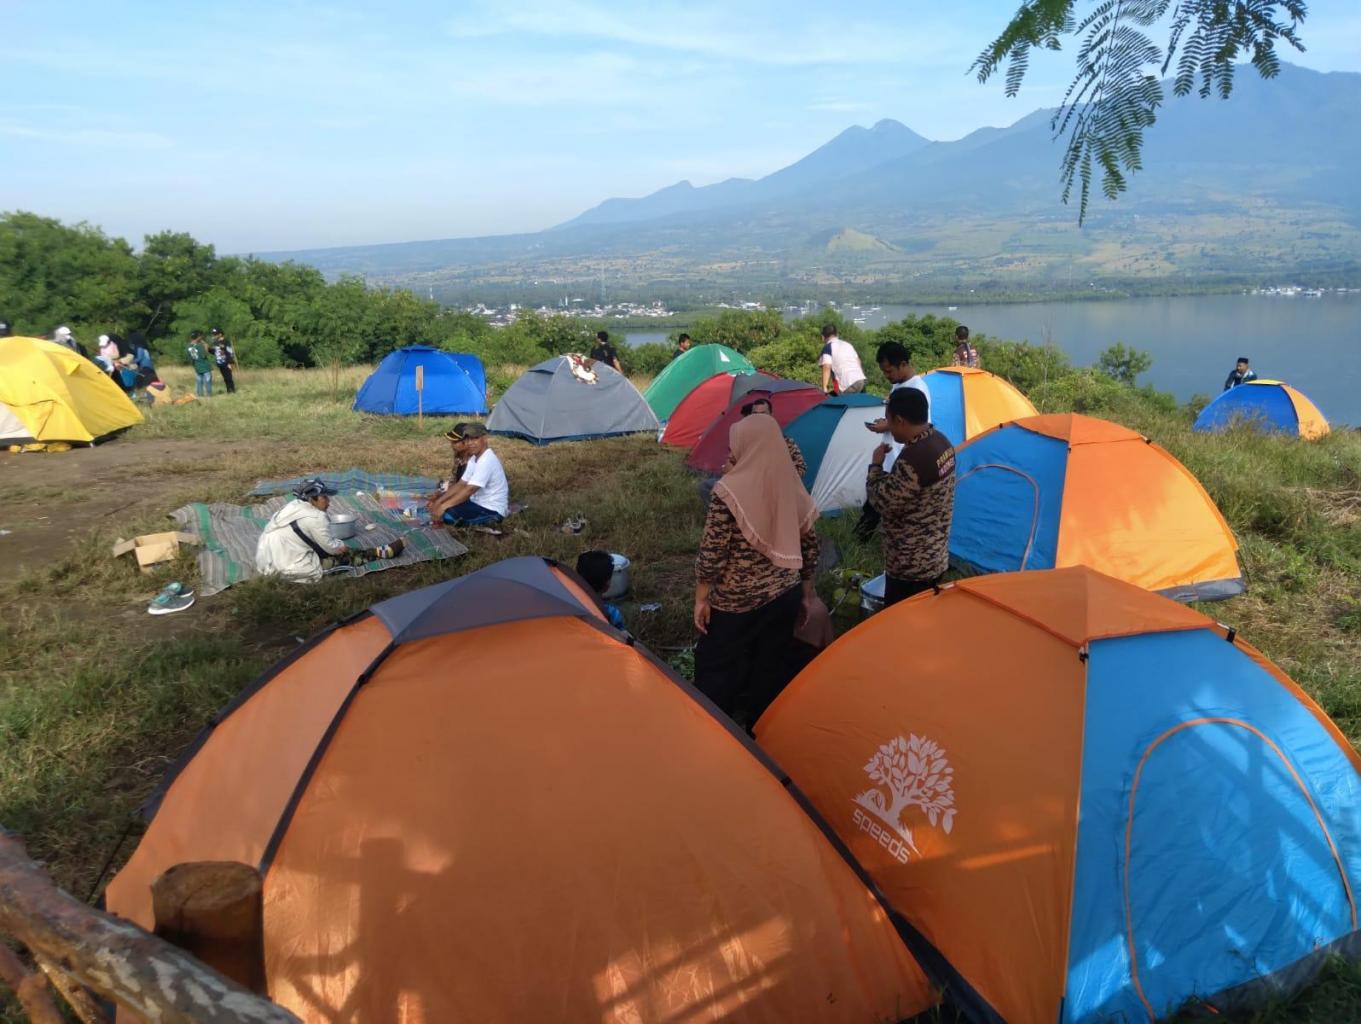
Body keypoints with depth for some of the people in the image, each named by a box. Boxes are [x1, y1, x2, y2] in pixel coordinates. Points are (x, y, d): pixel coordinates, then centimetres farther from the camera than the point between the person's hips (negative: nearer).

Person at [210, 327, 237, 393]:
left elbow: (230, 353, -16)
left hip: (226, 364, -7)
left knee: (228, 377, -3)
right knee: (225, 378, 10)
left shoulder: (226, 342, -13)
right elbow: (214, 352, 20)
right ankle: (229, 390, 17)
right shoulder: (215, 342, 10)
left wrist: (230, 363, -20)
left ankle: (233, 390, 6)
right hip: (219, 364, 7)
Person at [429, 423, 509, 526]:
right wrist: (439, 501, -2)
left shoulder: (487, 461, -24)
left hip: (492, 510, -10)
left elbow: (470, 490, -30)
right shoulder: (474, 458, 7)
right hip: (479, 502, 10)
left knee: (448, 514, -26)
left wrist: (443, 506, -28)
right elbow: (461, 484, 8)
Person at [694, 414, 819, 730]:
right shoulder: (794, 488, -1)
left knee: (716, 667, 11)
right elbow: (810, 547, 6)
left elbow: (712, 553, -17)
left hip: (736, 600, -6)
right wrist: (806, 595, 17)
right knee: (772, 665, 17)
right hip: (784, 595, 6)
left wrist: (701, 599, -5)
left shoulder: (729, 491, -19)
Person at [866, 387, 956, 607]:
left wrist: (875, 467, -7)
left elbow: (883, 503, -19)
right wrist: (886, 475, 6)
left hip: (910, 566, -9)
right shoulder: (941, 441, 3)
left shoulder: (912, 459, -28)